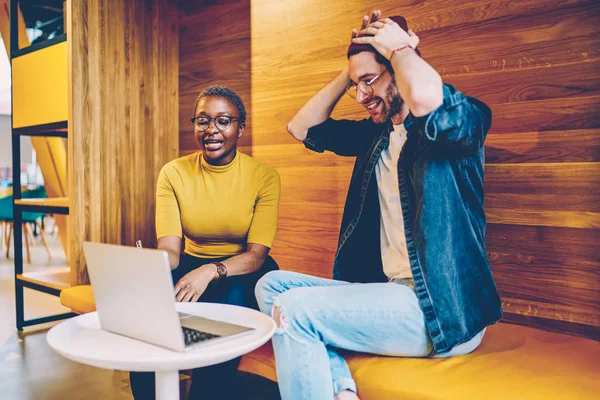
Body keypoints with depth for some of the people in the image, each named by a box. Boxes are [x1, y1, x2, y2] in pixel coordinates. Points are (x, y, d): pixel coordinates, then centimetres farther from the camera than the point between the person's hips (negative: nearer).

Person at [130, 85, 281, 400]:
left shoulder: (264, 176, -10)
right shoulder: (173, 173, -3)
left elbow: (257, 255, -17)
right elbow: (170, 248, -11)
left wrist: (212, 271, -37)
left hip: (243, 274, -1)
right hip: (192, 264, 2)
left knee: (234, 298, -35)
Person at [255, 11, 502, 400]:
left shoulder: (464, 118, -8)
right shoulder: (376, 134, 14)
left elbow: (425, 98, -34)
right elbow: (303, 127, 20)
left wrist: (398, 47, -12)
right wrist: (351, 70, 11)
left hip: (444, 311, -8)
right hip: (388, 292, 9)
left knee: (293, 308, -21)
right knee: (272, 285, 0)